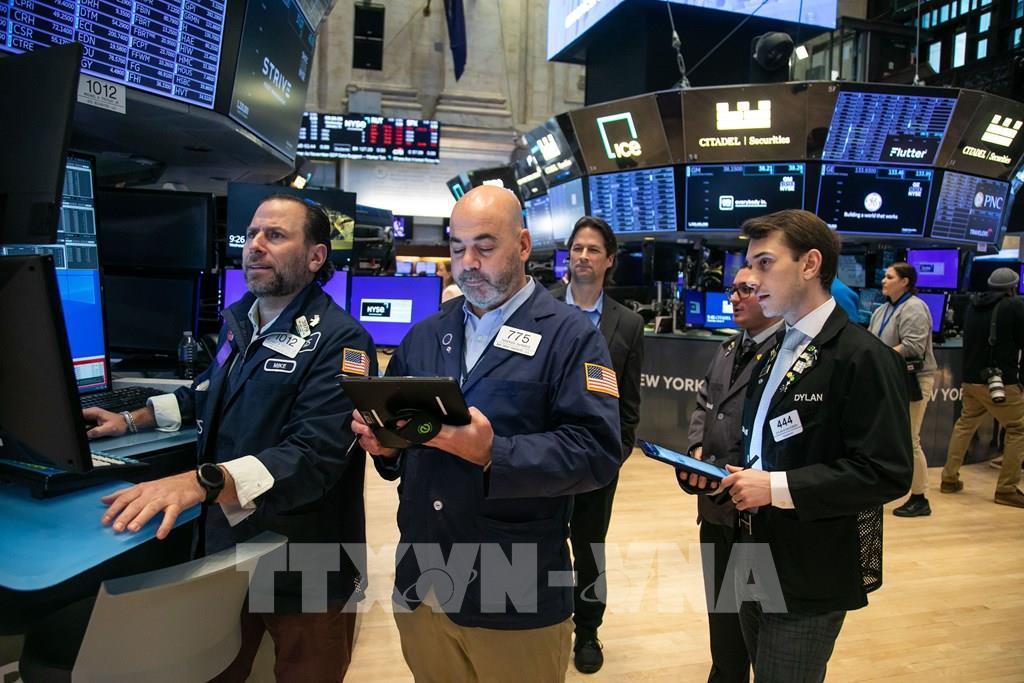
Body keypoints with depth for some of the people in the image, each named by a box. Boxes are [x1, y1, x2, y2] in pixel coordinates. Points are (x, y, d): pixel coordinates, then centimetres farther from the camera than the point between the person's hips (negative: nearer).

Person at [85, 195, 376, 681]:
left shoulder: (339, 341, -21)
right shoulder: (239, 321, 6)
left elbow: (314, 456, -33)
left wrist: (202, 483, -44)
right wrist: (132, 420, 17)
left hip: (304, 570, -7)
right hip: (226, 544, 7)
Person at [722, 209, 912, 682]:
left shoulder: (863, 356, -17)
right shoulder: (774, 353, 10)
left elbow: (887, 473, -22)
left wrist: (777, 487, -24)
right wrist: (736, 474, -2)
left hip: (809, 579, -7)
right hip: (758, 564, 7)